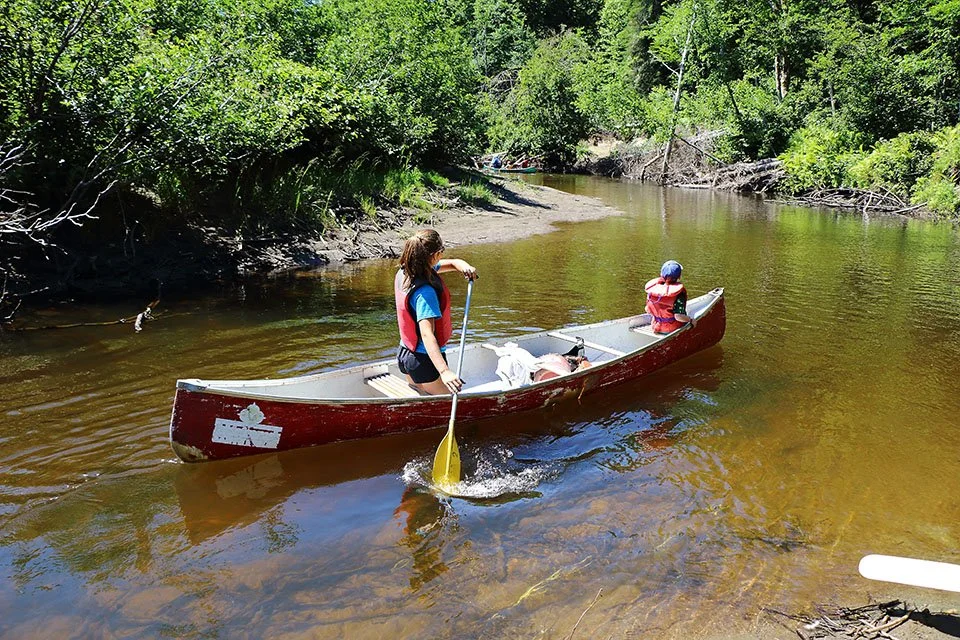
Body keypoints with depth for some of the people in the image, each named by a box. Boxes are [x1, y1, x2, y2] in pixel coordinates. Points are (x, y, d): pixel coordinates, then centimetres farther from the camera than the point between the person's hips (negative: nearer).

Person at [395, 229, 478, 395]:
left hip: (406, 353, 9)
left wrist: (465, 267, -16)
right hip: (425, 359, -9)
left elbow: (452, 263, 8)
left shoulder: (404, 272, -2)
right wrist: (444, 371, -49)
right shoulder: (425, 291, -30)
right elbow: (427, 334, -39)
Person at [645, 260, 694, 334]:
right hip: (673, 328, -5)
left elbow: (647, 310, 1)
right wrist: (691, 320, -10)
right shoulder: (679, 293, -24)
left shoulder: (652, 288, -9)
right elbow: (678, 316, -28)